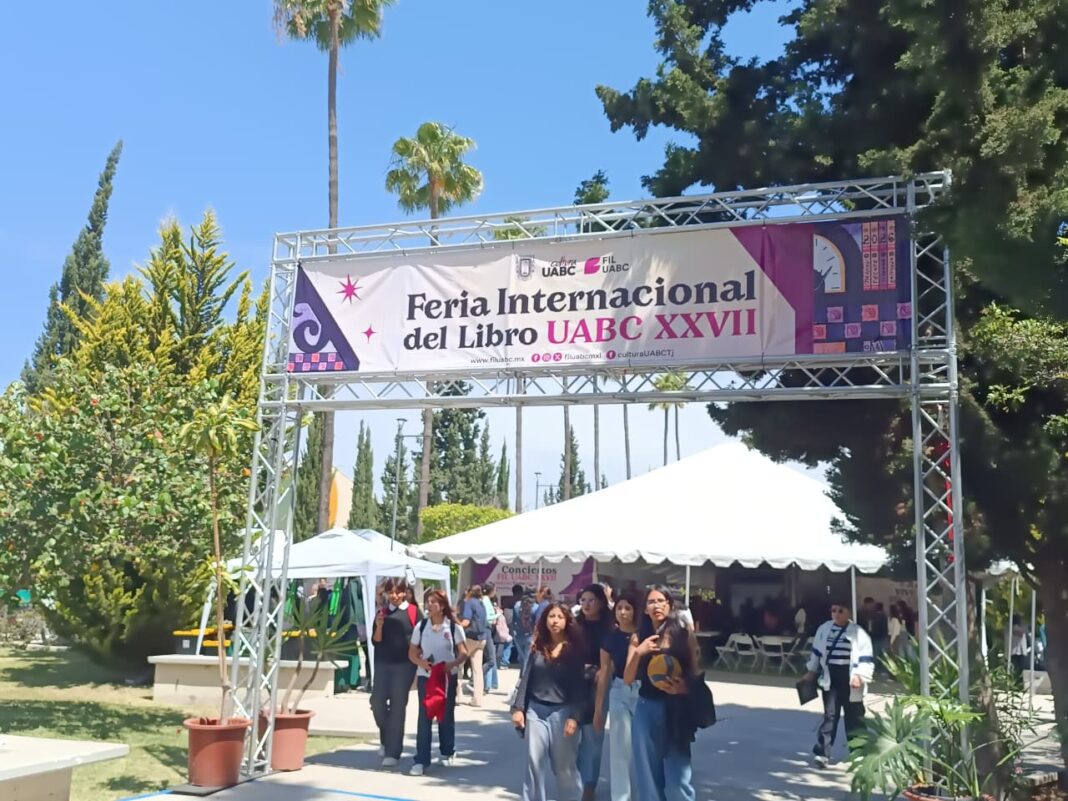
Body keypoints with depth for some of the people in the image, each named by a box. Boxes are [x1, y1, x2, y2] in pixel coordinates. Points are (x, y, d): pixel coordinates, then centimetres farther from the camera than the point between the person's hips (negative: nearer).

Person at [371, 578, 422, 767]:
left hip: (404, 664, -3)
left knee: (397, 706, -1)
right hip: (383, 663, 3)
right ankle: (386, 739, 30)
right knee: (377, 702, 4)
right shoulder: (382, 612, 7)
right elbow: (376, 641, 3)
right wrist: (379, 626, -15)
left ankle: (393, 752, 6)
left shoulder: (413, 612, -2)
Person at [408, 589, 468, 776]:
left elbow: (463, 653, -6)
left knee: (446, 715, 11)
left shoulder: (454, 627, -5)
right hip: (425, 676, 1)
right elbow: (412, 652, 5)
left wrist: (452, 664, -24)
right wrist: (421, 662, -15)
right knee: (424, 717, -3)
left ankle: (447, 752, 30)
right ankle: (421, 760, -1)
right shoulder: (421, 626, 1)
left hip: (447, 676, -1)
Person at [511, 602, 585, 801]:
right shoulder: (537, 647, 6)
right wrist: (518, 708, -1)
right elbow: (525, 677, 6)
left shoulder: (574, 649, -4)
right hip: (535, 710, 3)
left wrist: (574, 716, -14)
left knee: (564, 766, 5)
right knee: (534, 763, 3)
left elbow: (579, 685, -7)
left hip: (563, 711, -3)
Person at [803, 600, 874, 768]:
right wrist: (811, 671, 18)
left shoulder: (858, 632, -6)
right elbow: (816, 651, 17)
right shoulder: (824, 629, 6)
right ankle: (823, 753, -5)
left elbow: (866, 658, -8)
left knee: (854, 718, 9)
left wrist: (859, 676, -18)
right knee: (830, 715, -2)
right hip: (829, 678, 2)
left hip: (850, 680, -2)